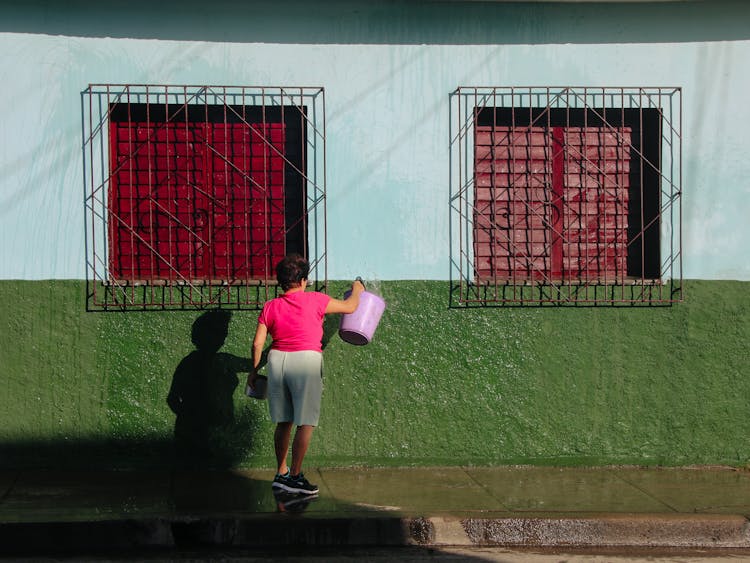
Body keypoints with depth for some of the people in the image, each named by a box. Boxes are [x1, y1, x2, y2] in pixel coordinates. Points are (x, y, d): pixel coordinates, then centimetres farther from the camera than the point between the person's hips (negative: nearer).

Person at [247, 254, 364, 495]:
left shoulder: (270, 307, 7)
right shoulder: (315, 300, -2)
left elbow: (258, 342, 4)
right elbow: (350, 307, 9)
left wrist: (254, 370, 17)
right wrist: (357, 290, 29)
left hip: (277, 360, 5)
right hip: (306, 360, -5)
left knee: (284, 422, 15)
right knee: (306, 423, 0)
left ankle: (281, 474, 20)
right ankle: (294, 476, -1)